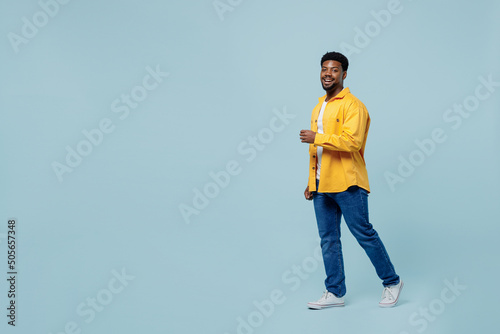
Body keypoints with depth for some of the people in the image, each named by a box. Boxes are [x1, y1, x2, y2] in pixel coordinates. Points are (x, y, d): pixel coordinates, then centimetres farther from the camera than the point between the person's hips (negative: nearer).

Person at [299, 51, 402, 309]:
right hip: (322, 186, 8)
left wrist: (317, 137, -17)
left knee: (364, 233, -1)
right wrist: (311, 182, 20)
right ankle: (335, 292, 18)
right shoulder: (318, 108, 18)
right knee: (328, 239, 9)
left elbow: (352, 141, -22)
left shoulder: (352, 105, -8)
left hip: (347, 184, -8)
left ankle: (391, 282, 17)